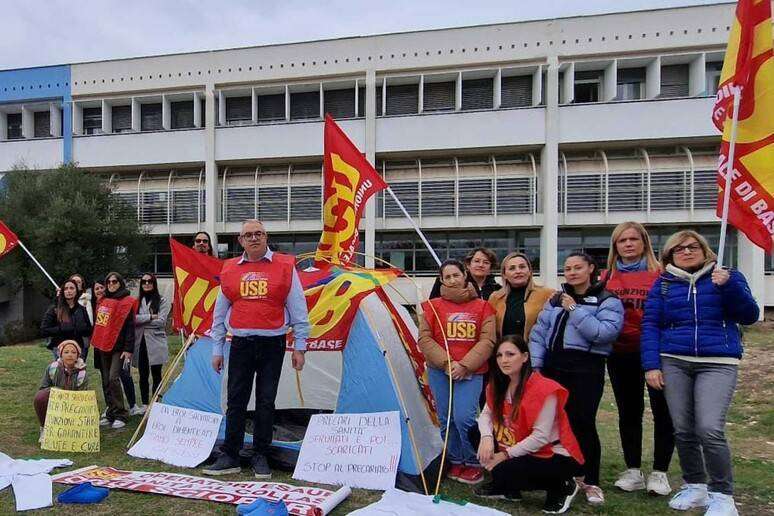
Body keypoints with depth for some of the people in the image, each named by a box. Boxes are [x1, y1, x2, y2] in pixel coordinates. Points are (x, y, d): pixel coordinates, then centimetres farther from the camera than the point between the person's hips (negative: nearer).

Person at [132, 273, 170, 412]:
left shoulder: (162, 301, 1)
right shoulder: (137, 301, 11)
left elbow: (161, 321, -10)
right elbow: (133, 318, -5)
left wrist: (141, 320, -6)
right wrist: (150, 317, -13)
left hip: (156, 343, -3)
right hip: (140, 342, 3)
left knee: (156, 375, 3)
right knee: (143, 375, 10)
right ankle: (144, 404, 19)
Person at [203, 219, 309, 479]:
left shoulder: (285, 266, -1)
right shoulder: (229, 270, 7)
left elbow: (298, 310, 0)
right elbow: (220, 313, 12)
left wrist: (299, 346, -3)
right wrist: (217, 348, 10)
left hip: (272, 344, -2)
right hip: (240, 345, 2)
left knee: (266, 402, 5)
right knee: (236, 401, 5)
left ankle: (260, 457, 17)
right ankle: (229, 457, 16)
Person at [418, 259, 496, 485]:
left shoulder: (482, 307, 3)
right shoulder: (433, 306, 4)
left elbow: (487, 341, -2)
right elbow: (424, 339, -1)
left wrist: (465, 365, -12)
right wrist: (446, 363, -11)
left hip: (470, 373, -2)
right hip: (439, 371, 2)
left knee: (464, 417, -12)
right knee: (446, 419, 6)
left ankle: (473, 464, 10)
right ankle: (455, 461, 25)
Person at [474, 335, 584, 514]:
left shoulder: (545, 389, -23)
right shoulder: (499, 385, 0)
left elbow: (541, 437, -25)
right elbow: (486, 414, -4)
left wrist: (506, 454, -22)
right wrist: (486, 437, -26)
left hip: (554, 455, -7)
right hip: (521, 449, 7)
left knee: (505, 472, -29)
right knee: (476, 433, -5)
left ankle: (562, 487, -3)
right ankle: (506, 487, 10)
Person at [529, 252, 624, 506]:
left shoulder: (607, 300, -1)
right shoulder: (556, 299, 15)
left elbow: (605, 333, -18)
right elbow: (539, 333, 11)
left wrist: (574, 310, -14)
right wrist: (535, 364, 1)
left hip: (586, 369, -5)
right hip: (554, 366, 5)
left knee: (582, 422, -6)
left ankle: (590, 481, 13)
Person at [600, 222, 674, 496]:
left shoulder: (660, 274, -4)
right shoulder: (607, 276, 7)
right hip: (621, 353, 3)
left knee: (662, 410, 3)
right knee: (628, 411, 12)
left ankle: (659, 472, 17)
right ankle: (633, 471, 24)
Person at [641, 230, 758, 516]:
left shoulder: (727, 277, 9)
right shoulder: (663, 283, 10)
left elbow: (749, 316, 1)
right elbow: (650, 325, 5)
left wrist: (728, 286, -15)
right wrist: (651, 365, -4)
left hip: (718, 363, -2)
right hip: (674, 363, 2)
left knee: (710, 430, -14)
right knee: (683, 431, 5)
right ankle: (694, 486, 24)